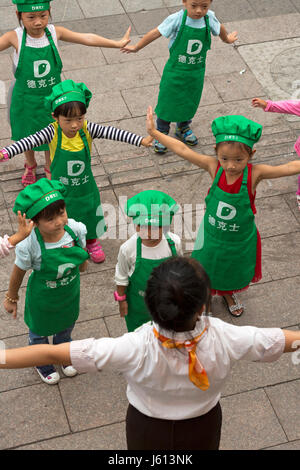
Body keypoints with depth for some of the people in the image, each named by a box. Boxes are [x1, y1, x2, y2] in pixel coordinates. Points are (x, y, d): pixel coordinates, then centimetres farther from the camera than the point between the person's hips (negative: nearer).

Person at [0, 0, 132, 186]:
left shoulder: (55, 32, -16)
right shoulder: (15, 37, -22)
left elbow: (86, 38, -9)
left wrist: (118, 43, -7)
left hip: (51, 97, 1)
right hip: (26, 100, -1)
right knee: (27, 135, 23)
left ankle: (50, 168, 50)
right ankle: (30, 166, 54)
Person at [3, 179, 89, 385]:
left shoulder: (75, 229, -30)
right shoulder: (29, 245, -38)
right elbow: (18, 273, -19)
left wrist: (82, 264, 12)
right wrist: (11, 299, -4)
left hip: (70, 293, 4)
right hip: (43, 298, -3)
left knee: (67, 325, 33)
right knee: (40, 331, 27)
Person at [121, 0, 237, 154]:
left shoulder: (209, 17, -11)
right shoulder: (177, 19, -22)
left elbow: (219, 29, 12)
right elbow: (156, 33, -15)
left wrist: (227, 39, 33)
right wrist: (136, 48, -8)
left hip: (196, 72, 4)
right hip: (175, 71, -4)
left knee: (190, 102, 19)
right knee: (167, 102, 7)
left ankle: (183, 128, 44)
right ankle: (162, 133, 26)